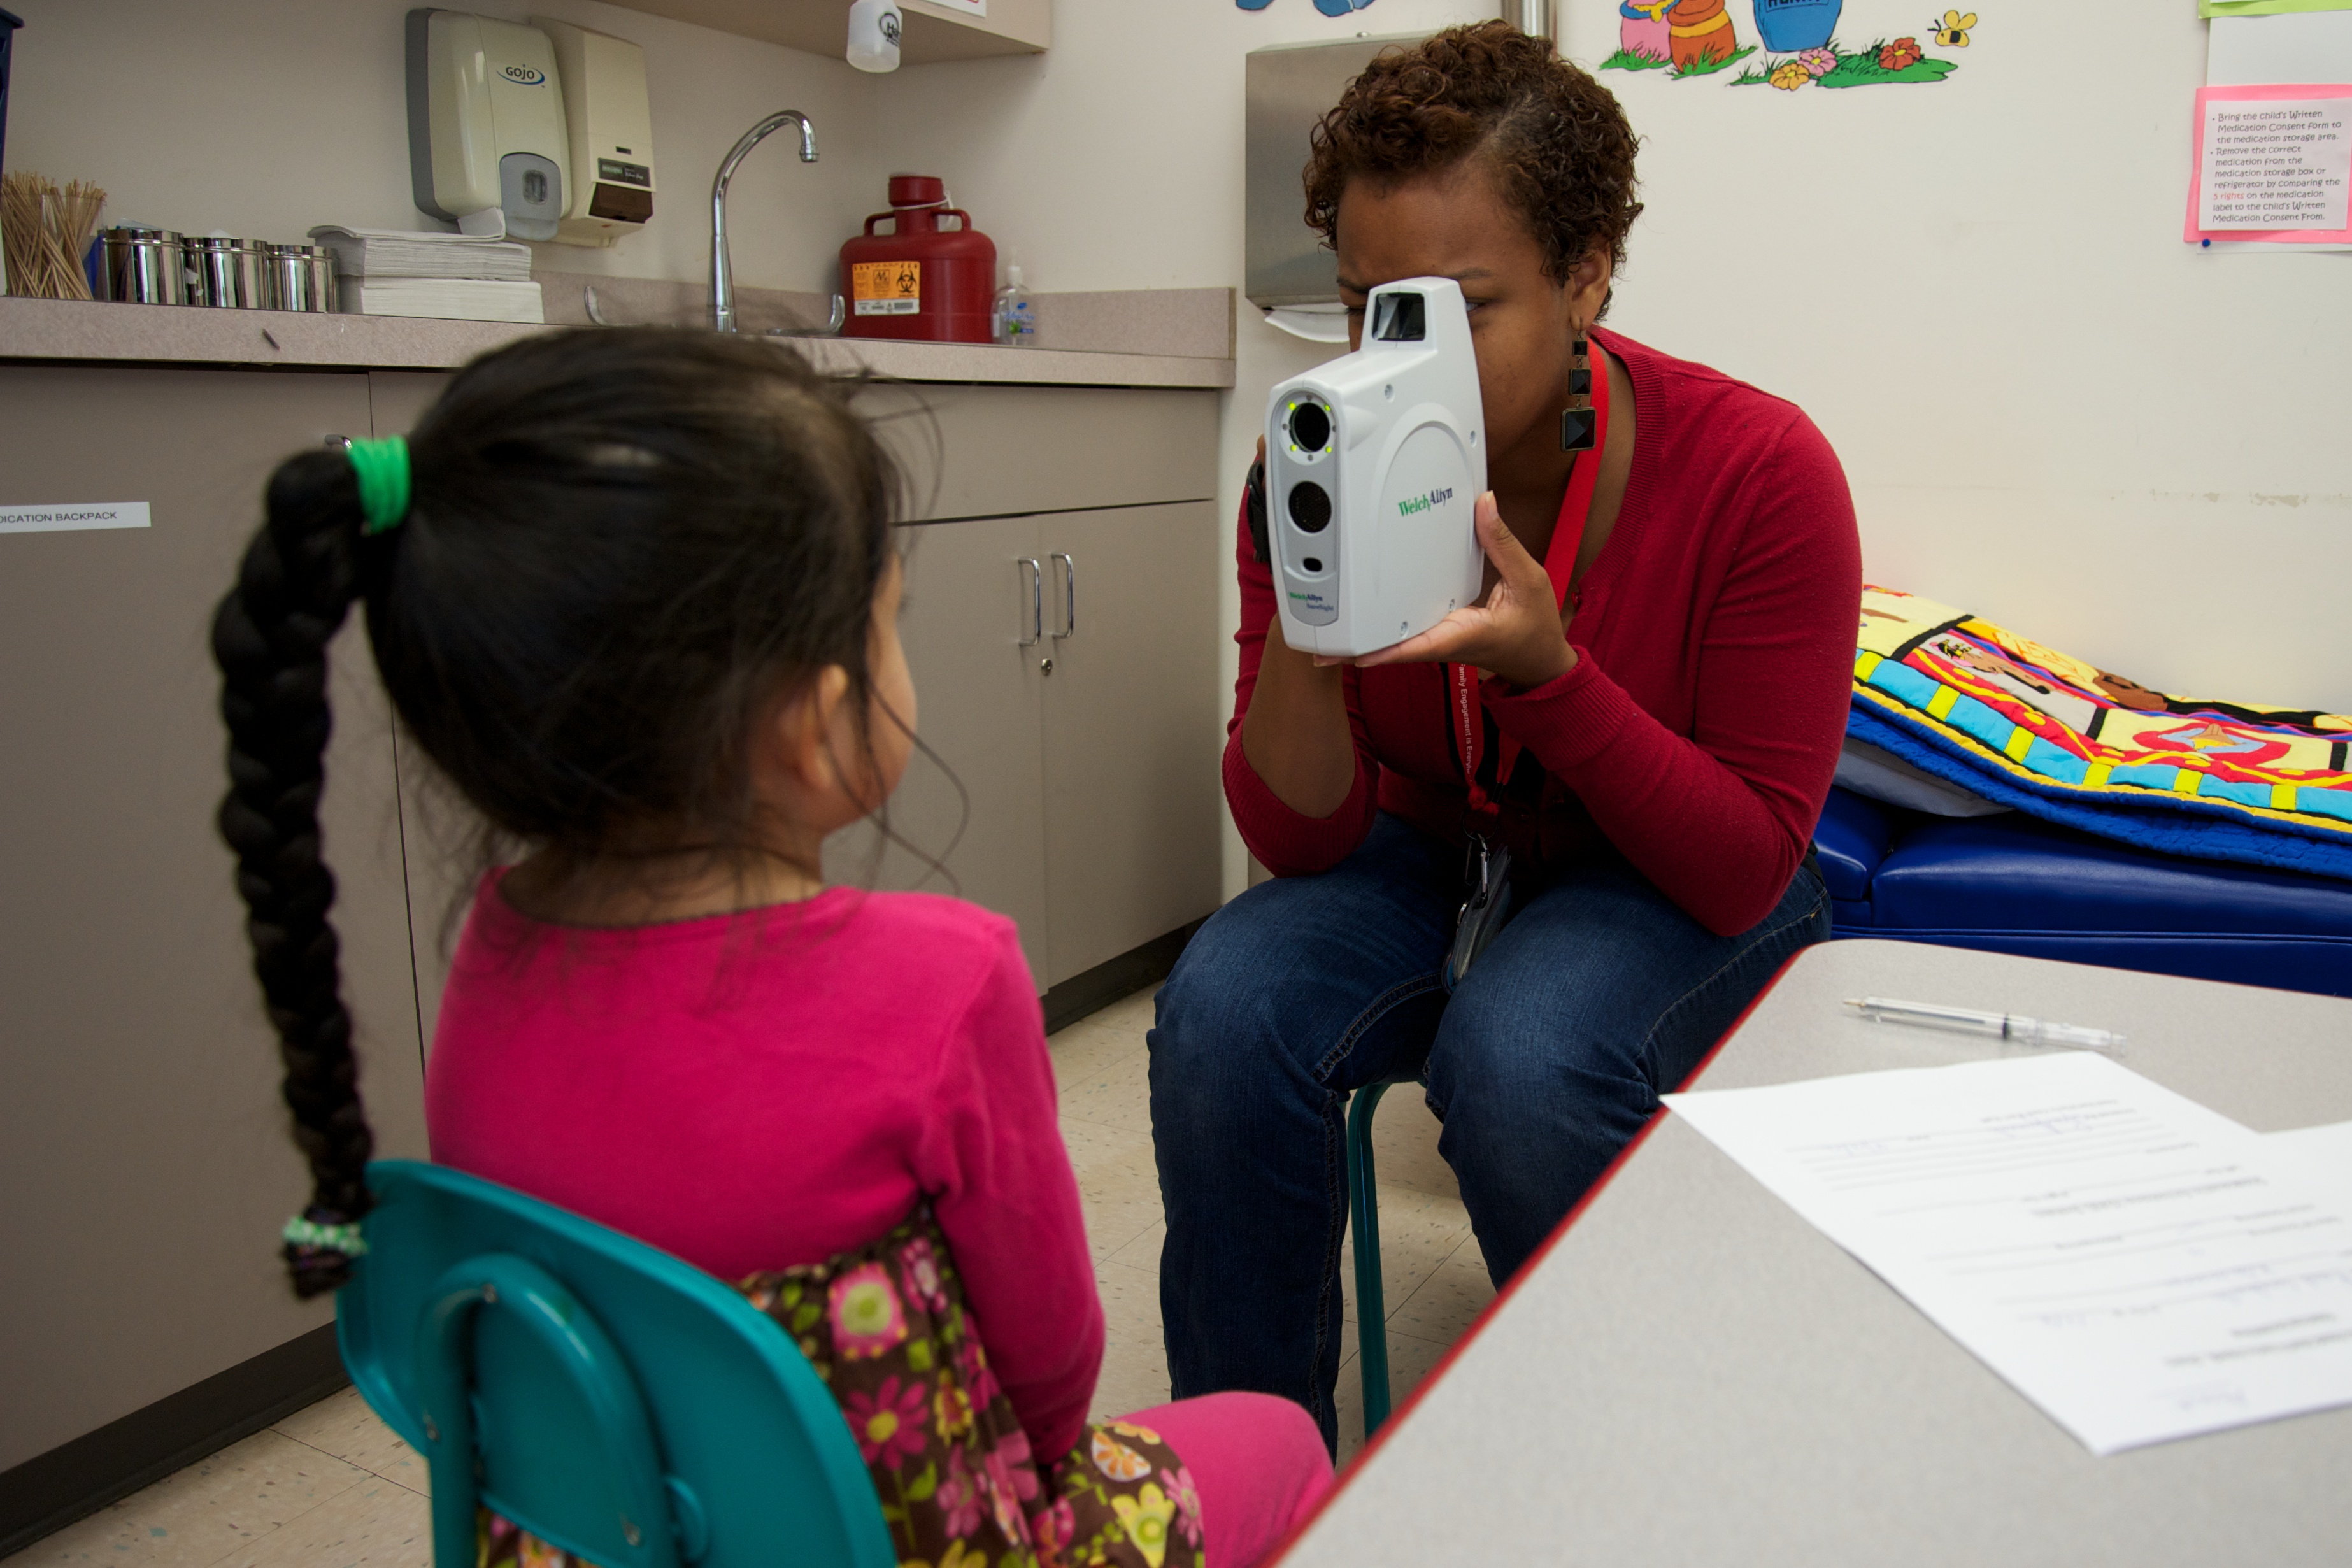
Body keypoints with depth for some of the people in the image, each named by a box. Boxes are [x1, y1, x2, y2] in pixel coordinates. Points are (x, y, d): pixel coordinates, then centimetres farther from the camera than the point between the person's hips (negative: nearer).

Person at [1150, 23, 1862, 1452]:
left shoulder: (1758, 473, -22)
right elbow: (1304, 840, -13)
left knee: (1518, 1056, -33)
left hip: (1677, 891, -2)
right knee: (1225, 1015, -26)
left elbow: (1745, 870, -18)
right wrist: (1301, 633, -33)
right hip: (1433, 851, 3)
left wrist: (1548, 667, -33)